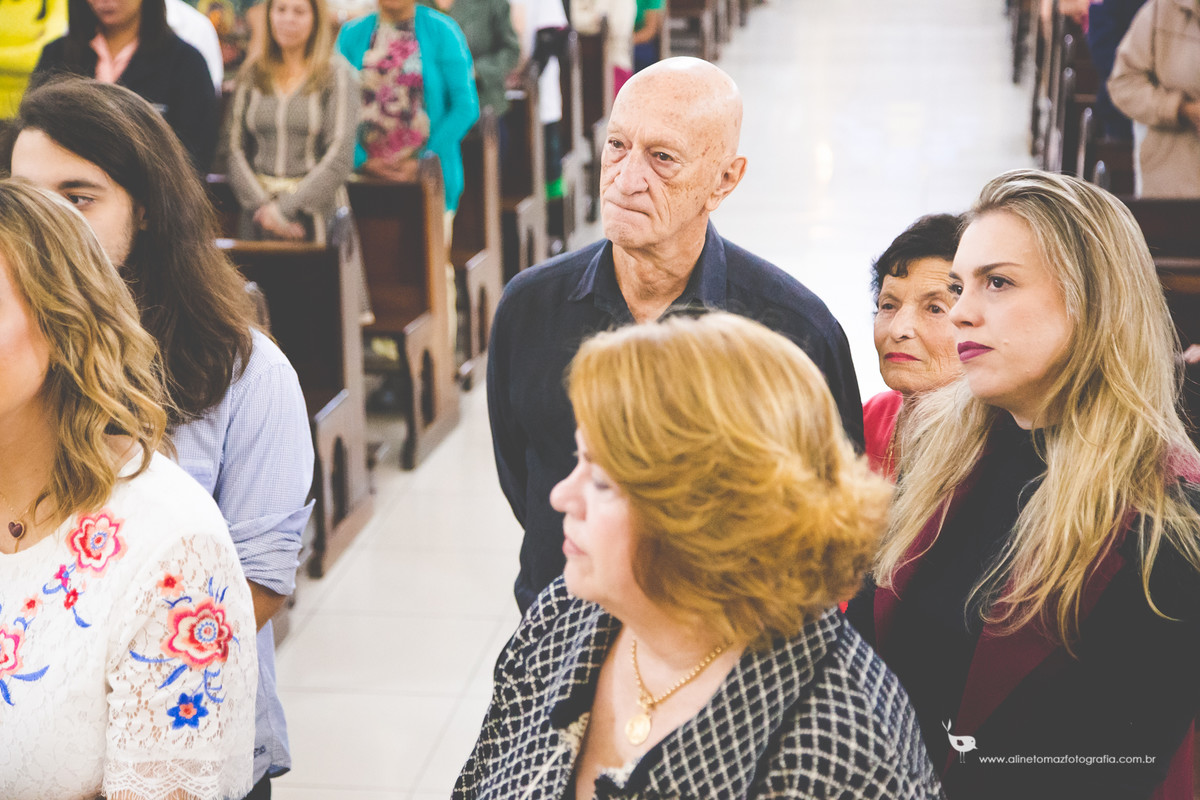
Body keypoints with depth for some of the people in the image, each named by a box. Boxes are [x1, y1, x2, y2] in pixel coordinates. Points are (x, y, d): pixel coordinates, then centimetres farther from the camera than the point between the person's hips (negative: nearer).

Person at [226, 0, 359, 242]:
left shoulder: (338, 74, -1)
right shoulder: (251, 75, 10)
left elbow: (339, 158, -9)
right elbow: (236, 149, 6)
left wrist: (285, 208, -11)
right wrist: (262, 206, -8)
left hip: (316, 212, -3)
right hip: (259, 213, 3)